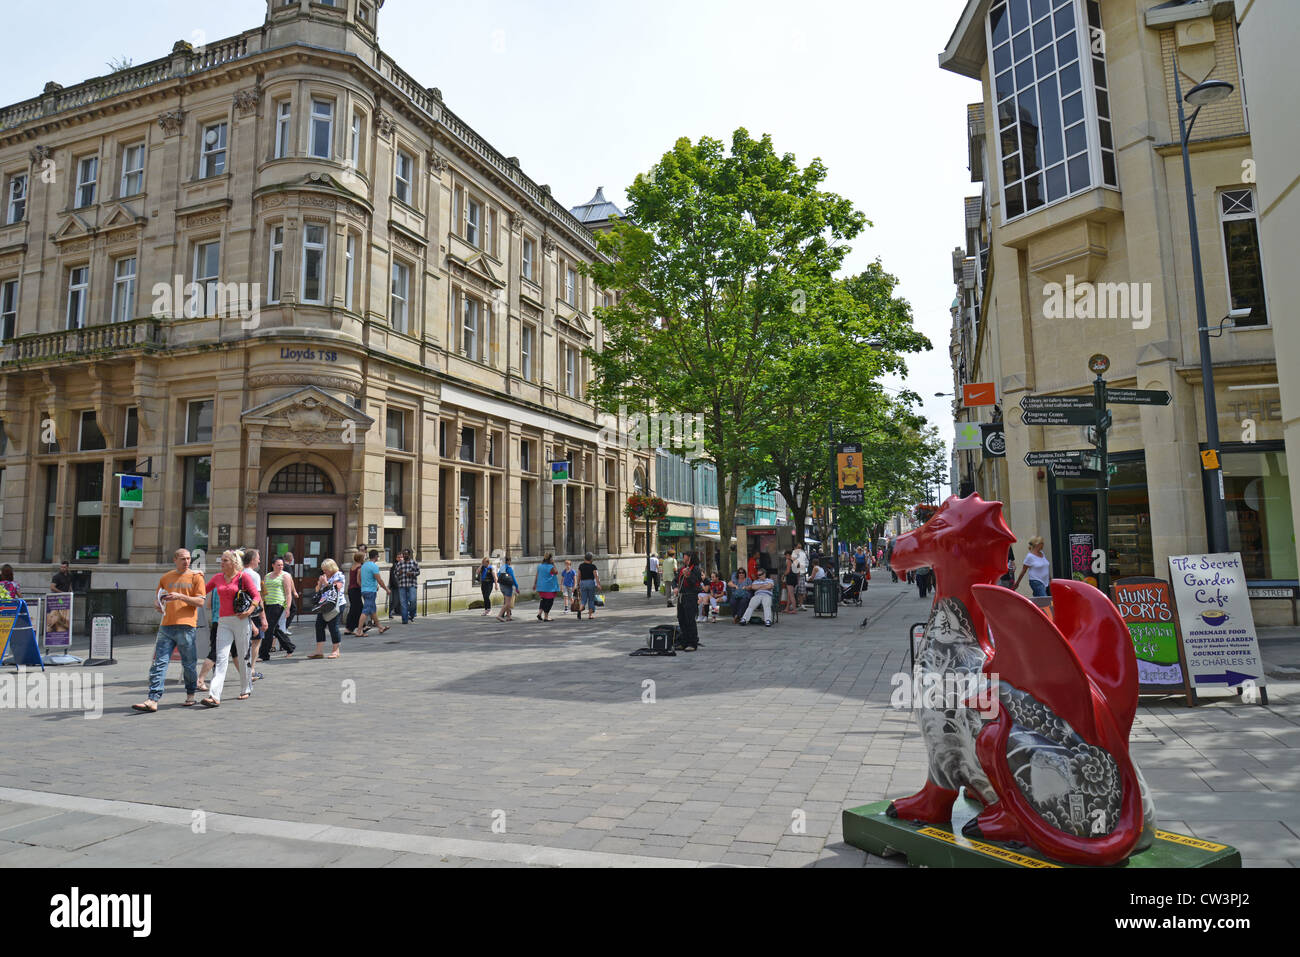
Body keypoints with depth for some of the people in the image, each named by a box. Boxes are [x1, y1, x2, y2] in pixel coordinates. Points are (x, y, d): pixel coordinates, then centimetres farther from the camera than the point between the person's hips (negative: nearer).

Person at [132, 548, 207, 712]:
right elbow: (157, 598, 24)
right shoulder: (165, 578, 15)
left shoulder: (196, 577, 3)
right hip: (166, 626, 4)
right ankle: (153, 700, -8)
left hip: (186, 626, -3)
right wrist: (157, 604, 1)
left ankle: (190, 694, 24)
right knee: (159, 663, -5)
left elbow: (200, 602, -3)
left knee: (188, 664, 5)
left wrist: (180, 596, -15)